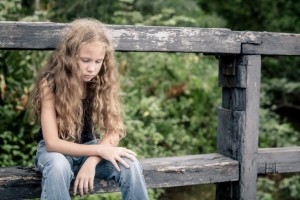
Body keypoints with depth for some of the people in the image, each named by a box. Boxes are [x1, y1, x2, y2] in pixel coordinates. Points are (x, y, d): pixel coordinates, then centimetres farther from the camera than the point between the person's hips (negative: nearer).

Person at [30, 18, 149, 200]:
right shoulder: (50, 83, -20)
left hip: (89, 146, 3)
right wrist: (100, 150, -29)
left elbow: (114, 131, -13)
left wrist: (92, 161, -30)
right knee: (57, 166, -38)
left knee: (130, 164, -25)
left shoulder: (102, 81, -10)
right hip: (55, 149, -3)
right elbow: (52, 142, -23)